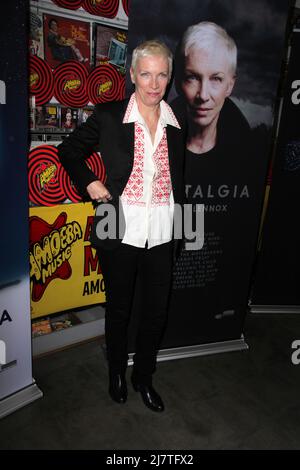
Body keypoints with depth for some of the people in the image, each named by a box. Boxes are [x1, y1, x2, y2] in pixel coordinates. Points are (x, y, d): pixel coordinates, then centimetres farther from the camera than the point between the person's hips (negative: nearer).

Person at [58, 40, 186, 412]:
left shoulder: (176, 123, 4)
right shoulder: (109, 116, -6)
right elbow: (69, 152, 8)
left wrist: (179, 227, 12)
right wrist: (89, 183, -7)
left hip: (161, 235, 3)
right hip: (122, 232, -2)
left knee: (157, 311, 12)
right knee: (118, 309, 15)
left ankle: (144, 376, 38)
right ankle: (116, 371, 43)